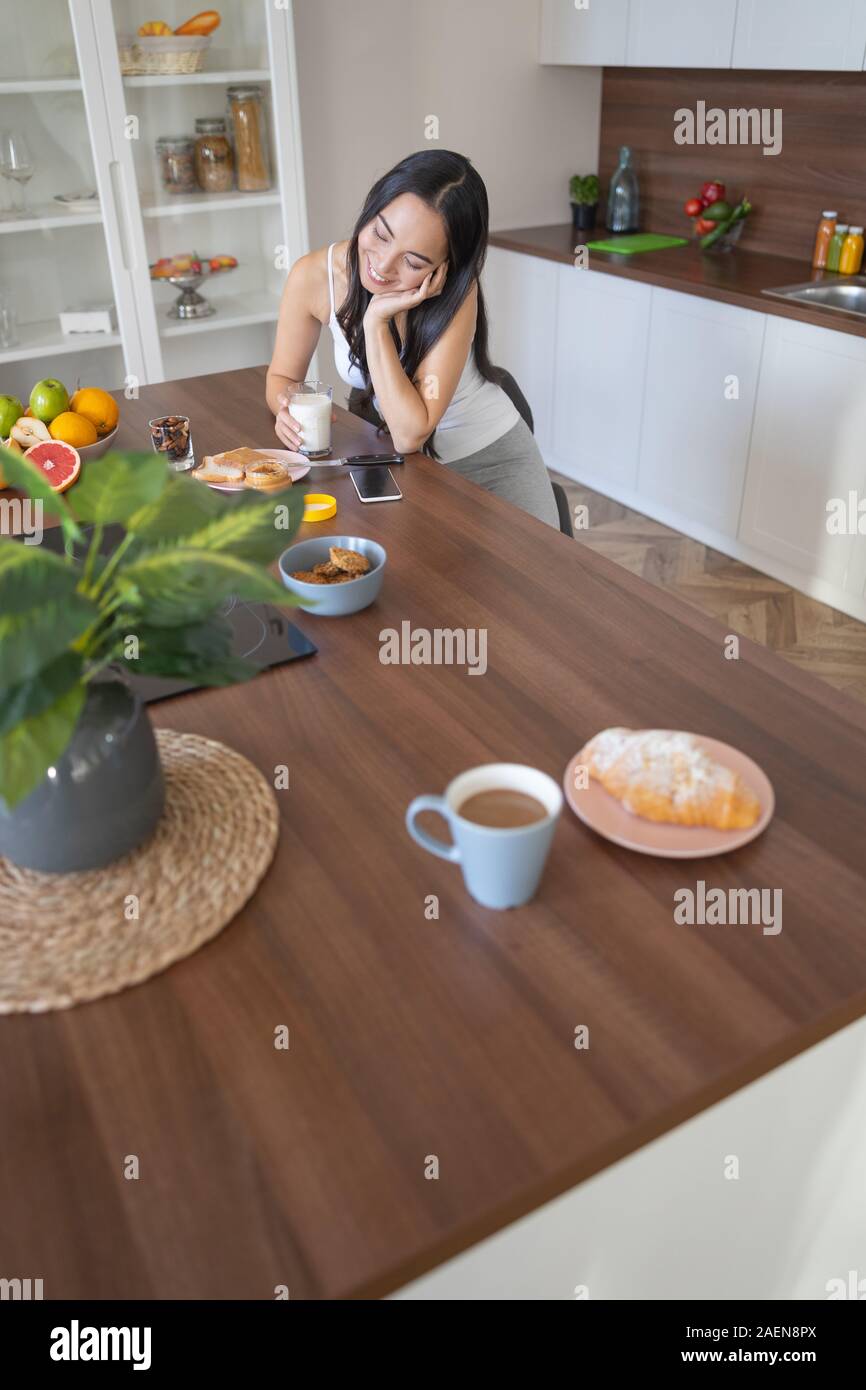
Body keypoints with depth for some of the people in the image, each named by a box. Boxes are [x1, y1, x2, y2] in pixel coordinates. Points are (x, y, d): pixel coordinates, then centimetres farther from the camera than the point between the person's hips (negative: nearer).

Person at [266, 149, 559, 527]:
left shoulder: (454, 294, -25)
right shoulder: (315, 276, -16)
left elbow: (411, 435, -31)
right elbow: (282, 376, -1)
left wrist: (376, 320, -32)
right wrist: (288, 408, -24)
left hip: (492, 458, -2)